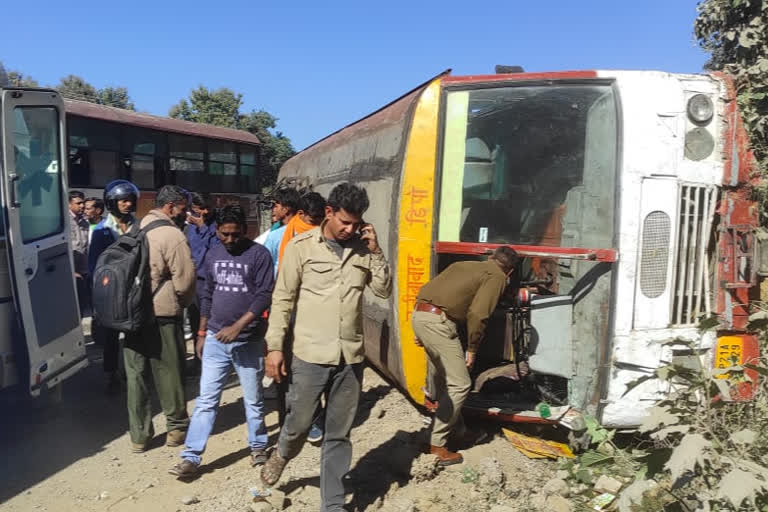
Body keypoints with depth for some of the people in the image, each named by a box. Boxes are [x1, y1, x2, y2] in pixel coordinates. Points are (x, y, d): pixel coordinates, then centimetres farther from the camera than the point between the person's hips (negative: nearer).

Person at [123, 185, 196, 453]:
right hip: (162, 313, -6)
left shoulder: (137, 230, 9)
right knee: (169, 372, 9)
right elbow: (185, 280, -14)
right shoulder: (173, 235, -13)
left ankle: (139, 434, 19)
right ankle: (176, 427, 23)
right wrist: (184, 302, 5)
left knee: (136, 373, 11)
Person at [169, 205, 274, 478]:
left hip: (248, 341, -3)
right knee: (206, 400, 5)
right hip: (215, 340, 4)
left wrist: (238, 326, -19)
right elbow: (207, 295, 15)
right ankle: (191, 457, 11)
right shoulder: (213, 255, 7)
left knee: (253, 399, 11)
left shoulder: (259, 254, -8)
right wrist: (202, 333, 14)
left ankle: (258, 446, 30)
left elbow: (264, 296, -13)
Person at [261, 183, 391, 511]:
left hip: (350, 357, 3)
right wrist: (275, 346, -5)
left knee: (338, 435, 12)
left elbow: (384, 291, 4)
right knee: (299, 423, 10)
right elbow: (283, 299, -3)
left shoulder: (363, 248, 4)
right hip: (309, 355, -2)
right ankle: (281, 455, 46)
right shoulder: (302, 246, -5)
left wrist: (375, 251, -7)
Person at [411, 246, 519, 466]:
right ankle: (437, 443, 4)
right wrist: (472, 349, -2)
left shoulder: (465, 265, 26)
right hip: (438, 322, -9)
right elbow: (477, 314, -12)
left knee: (444, 378, 21)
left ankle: (457, 429, 35)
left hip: (419, 314, 9)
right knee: (459, 384, 0)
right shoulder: (497, 277, 2)